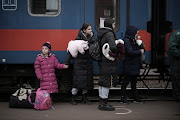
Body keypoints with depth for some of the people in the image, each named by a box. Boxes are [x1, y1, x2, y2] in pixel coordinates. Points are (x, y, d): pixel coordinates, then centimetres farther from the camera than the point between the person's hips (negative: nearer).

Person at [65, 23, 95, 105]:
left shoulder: (92, 38, 6)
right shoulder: (79, 38, -11)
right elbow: (71, 49, -11)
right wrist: (67, 62, -12)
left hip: (88, 63, 6)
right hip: (79, 62, -6)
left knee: (87, 79, 8)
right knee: (78, 80, -7)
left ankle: (84, 97, 21)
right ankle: (73, 98, 8)